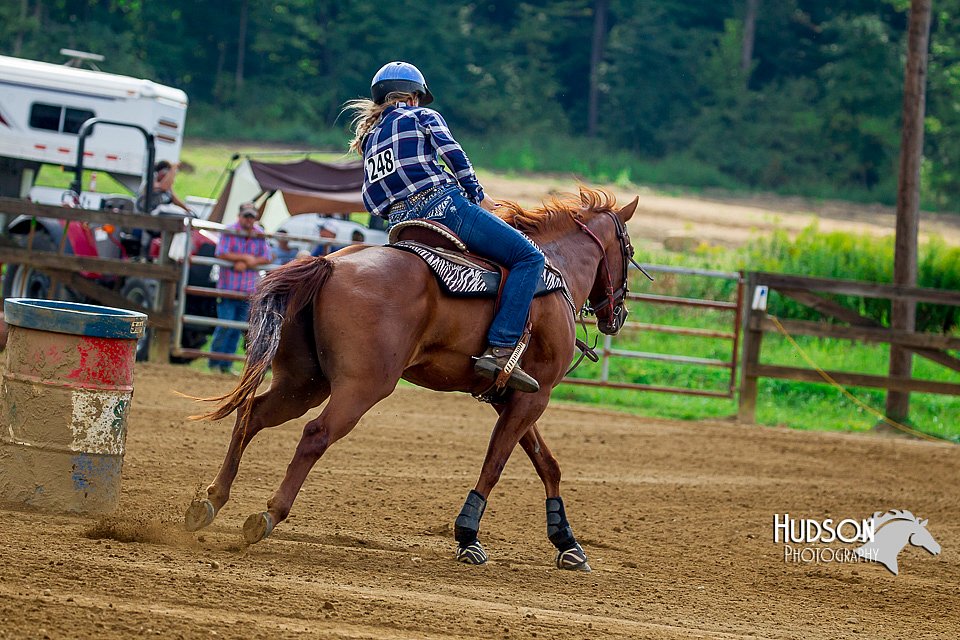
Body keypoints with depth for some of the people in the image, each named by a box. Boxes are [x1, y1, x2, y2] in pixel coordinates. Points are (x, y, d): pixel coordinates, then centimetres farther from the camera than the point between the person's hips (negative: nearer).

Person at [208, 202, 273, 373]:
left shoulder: (260, 234, 7)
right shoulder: (229, 232, -3)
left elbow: (267, 257, 2)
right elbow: (221, 253, -14)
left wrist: (246, 264, -11)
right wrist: (246, 258, -13)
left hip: (249, 290, 4)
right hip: (228, 287, -4)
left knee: (237, 329, 6)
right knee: (225, 326, -8)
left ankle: (226, 365, 12)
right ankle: (214, 362, 3)